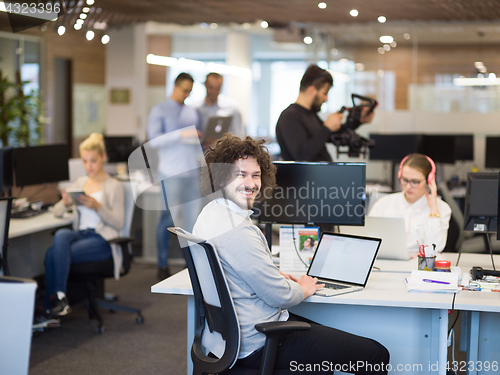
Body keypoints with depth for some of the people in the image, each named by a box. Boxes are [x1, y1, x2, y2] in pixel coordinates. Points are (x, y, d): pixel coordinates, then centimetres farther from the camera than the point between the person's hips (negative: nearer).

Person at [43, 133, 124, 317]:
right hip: (79, 233, 5)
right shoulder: (80, 182, 19)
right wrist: (65, 203, -8)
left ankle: (51, 303, -21)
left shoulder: (114, 186, 2)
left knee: (53, 254, -28)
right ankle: (58, 297, -33)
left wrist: (97, 206, -19)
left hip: (102, 239, -5)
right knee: (60, 235, -33)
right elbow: (57, 212, 16)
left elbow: (118, 223, -5)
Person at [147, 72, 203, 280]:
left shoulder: (192, 112, 16)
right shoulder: (159, 111, 0)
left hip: (192, 172, 5)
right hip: (171, 173, -5)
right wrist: (181, 134, -19)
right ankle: (163, 266, 8)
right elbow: (154, 140, -11)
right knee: (168, 218, -2)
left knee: (193, 217, 3)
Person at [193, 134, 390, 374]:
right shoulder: (237, 230, -26)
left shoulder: (210, 213, 6)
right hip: (258, 343, -11)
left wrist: (275, 276, 13)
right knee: (376, 355, -6)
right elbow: (280, 296, -20)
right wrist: (303, 289, 1)